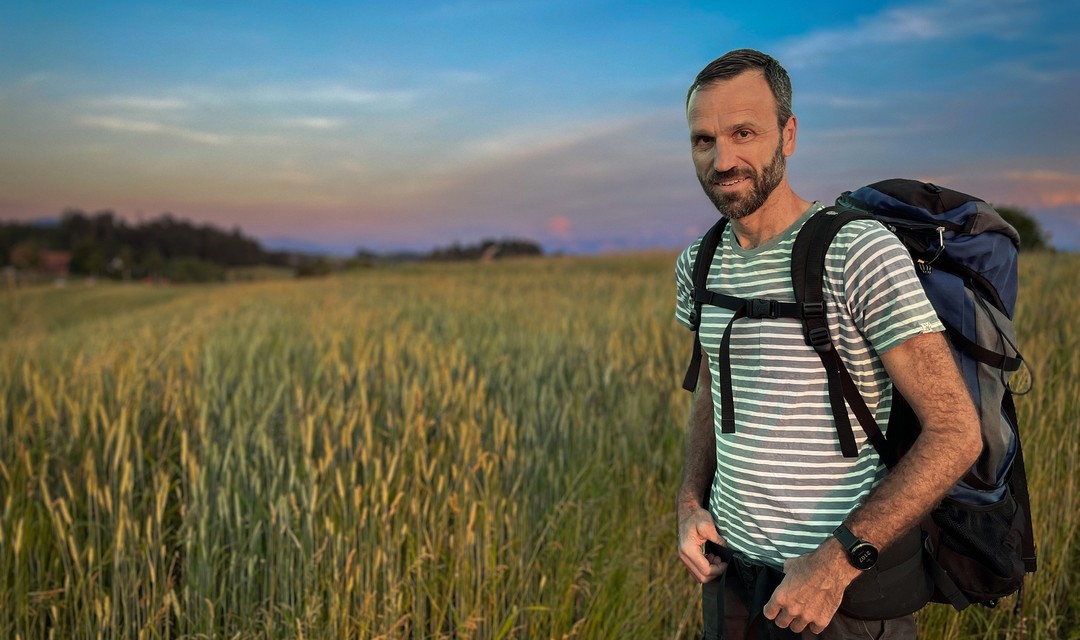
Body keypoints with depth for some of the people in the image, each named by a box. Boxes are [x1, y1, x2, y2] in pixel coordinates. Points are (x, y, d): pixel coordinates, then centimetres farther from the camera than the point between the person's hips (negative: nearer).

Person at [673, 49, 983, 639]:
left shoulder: (862, 253, -18)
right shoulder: (698, 265, 2)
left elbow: (956, 433, -19)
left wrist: (836, 563, -22)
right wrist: (691, 502, 1)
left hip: (845, 590, -5)